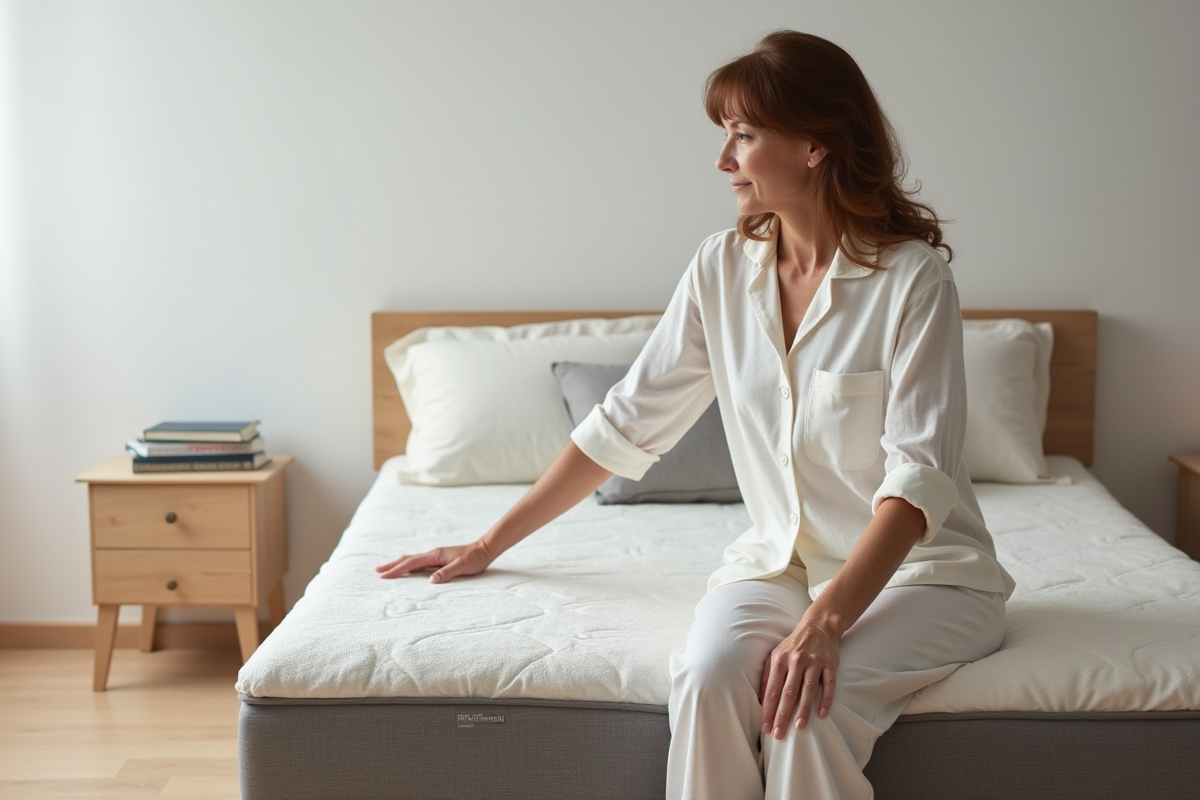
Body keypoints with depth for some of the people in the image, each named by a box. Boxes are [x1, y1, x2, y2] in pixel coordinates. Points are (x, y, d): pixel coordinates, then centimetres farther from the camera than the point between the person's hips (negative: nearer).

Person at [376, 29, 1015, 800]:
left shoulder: (914, 277, -14)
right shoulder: (723, 268, 1)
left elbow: (918, 475, -20)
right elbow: (629, 421, 7)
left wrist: (826, 619, -33)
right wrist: (489, 545, 10)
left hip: (920, 567, -3)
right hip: (781, 558, 4)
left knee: (811, 702, -31)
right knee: (707, 673, -27)